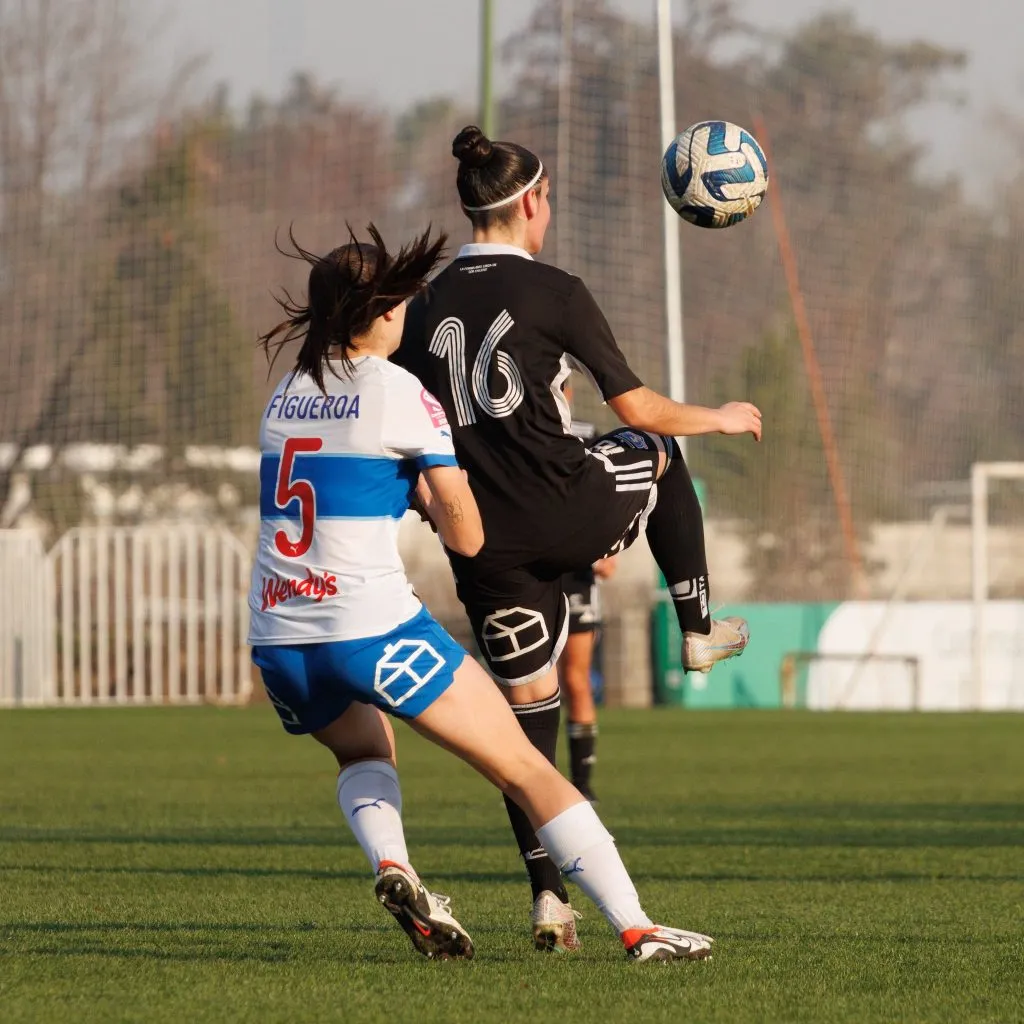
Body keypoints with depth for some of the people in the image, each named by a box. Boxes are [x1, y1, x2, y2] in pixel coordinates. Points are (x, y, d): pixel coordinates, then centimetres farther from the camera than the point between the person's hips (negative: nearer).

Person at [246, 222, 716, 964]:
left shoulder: (287, 394, 14)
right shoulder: (400, 394, -4)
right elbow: (467, 537, -1)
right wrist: (430, 491, 18)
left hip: (277, 639, 6)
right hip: (373, 629, -6)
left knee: (364, 752, 35)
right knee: (527, 769, 3)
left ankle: (390, 866, 5)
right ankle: (637, 929, -3)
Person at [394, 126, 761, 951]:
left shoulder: (426, 308, 8)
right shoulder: (554, 293, -7)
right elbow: (635, 406, -4)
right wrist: (720, 419, 13)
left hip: (487, 546, 4)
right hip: (568, 511, -4)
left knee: (528, 709, 12)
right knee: (656, 451, 29)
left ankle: (548, 896, 6)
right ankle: (699, 631, 35)